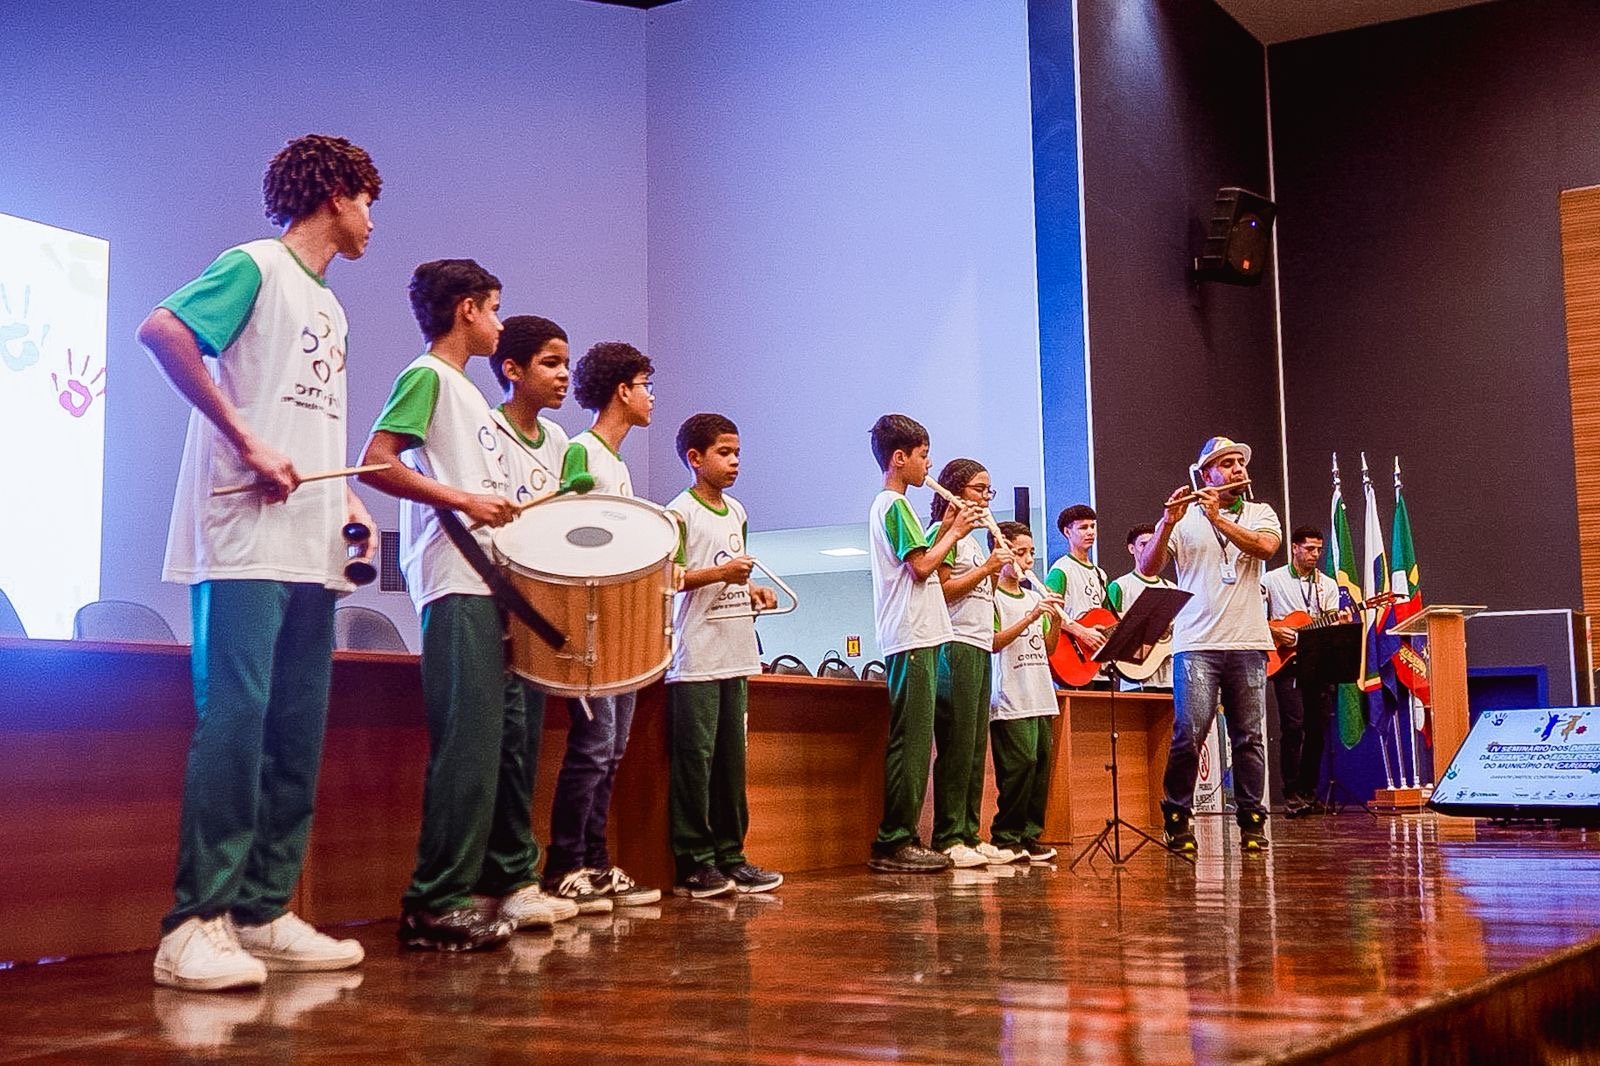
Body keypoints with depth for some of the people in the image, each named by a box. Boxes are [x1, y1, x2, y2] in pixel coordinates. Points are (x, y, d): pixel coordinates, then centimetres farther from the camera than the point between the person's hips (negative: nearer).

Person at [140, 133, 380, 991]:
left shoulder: (330, 310, 25)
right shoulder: (256, 267, 0)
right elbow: (160, 329, -15)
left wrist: (345, 502, 12)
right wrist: (246, 442, -19)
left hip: (312, 551, 9)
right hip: (245, 541, -8)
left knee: (297, 734, 5)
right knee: (234, 718, -13)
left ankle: (264, 913, 11)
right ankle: (194, 925, -11)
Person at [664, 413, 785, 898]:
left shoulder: (736, 512, 18)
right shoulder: (679, 512, -6)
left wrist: (751, 591, 9)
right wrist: (718, 574, -21)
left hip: (735, 656, 8)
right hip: (695, 657, -8)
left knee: (731, 759, 9)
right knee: (694, 758, -6)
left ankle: (730, 857, 15)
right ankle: (693, 863, -1)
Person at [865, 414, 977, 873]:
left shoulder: (885, 505, 22)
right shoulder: (895, 505, -9)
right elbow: (922, 566, -15)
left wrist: (946, 528, 15)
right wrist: (955, 531, -2)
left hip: (915, 638, 10)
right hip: (912, 637, -10)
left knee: (912, 742, 10)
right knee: (910, 742, -10)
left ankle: (902, 838, 13)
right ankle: (893, 843, -9)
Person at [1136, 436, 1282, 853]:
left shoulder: (1260, 514, 13)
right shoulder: (1185, 520, 6)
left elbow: (1266, 547, -9)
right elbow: (1147, 567, -4)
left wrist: (1218, 518, -14)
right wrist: (1167, 523, -19)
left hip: (1248, 643, 2)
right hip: (1196, 643, -2)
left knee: (1249, 737, 4)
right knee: (1189, 735, -10)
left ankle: (1252, 821, 13)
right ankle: (1177, 819, 1)